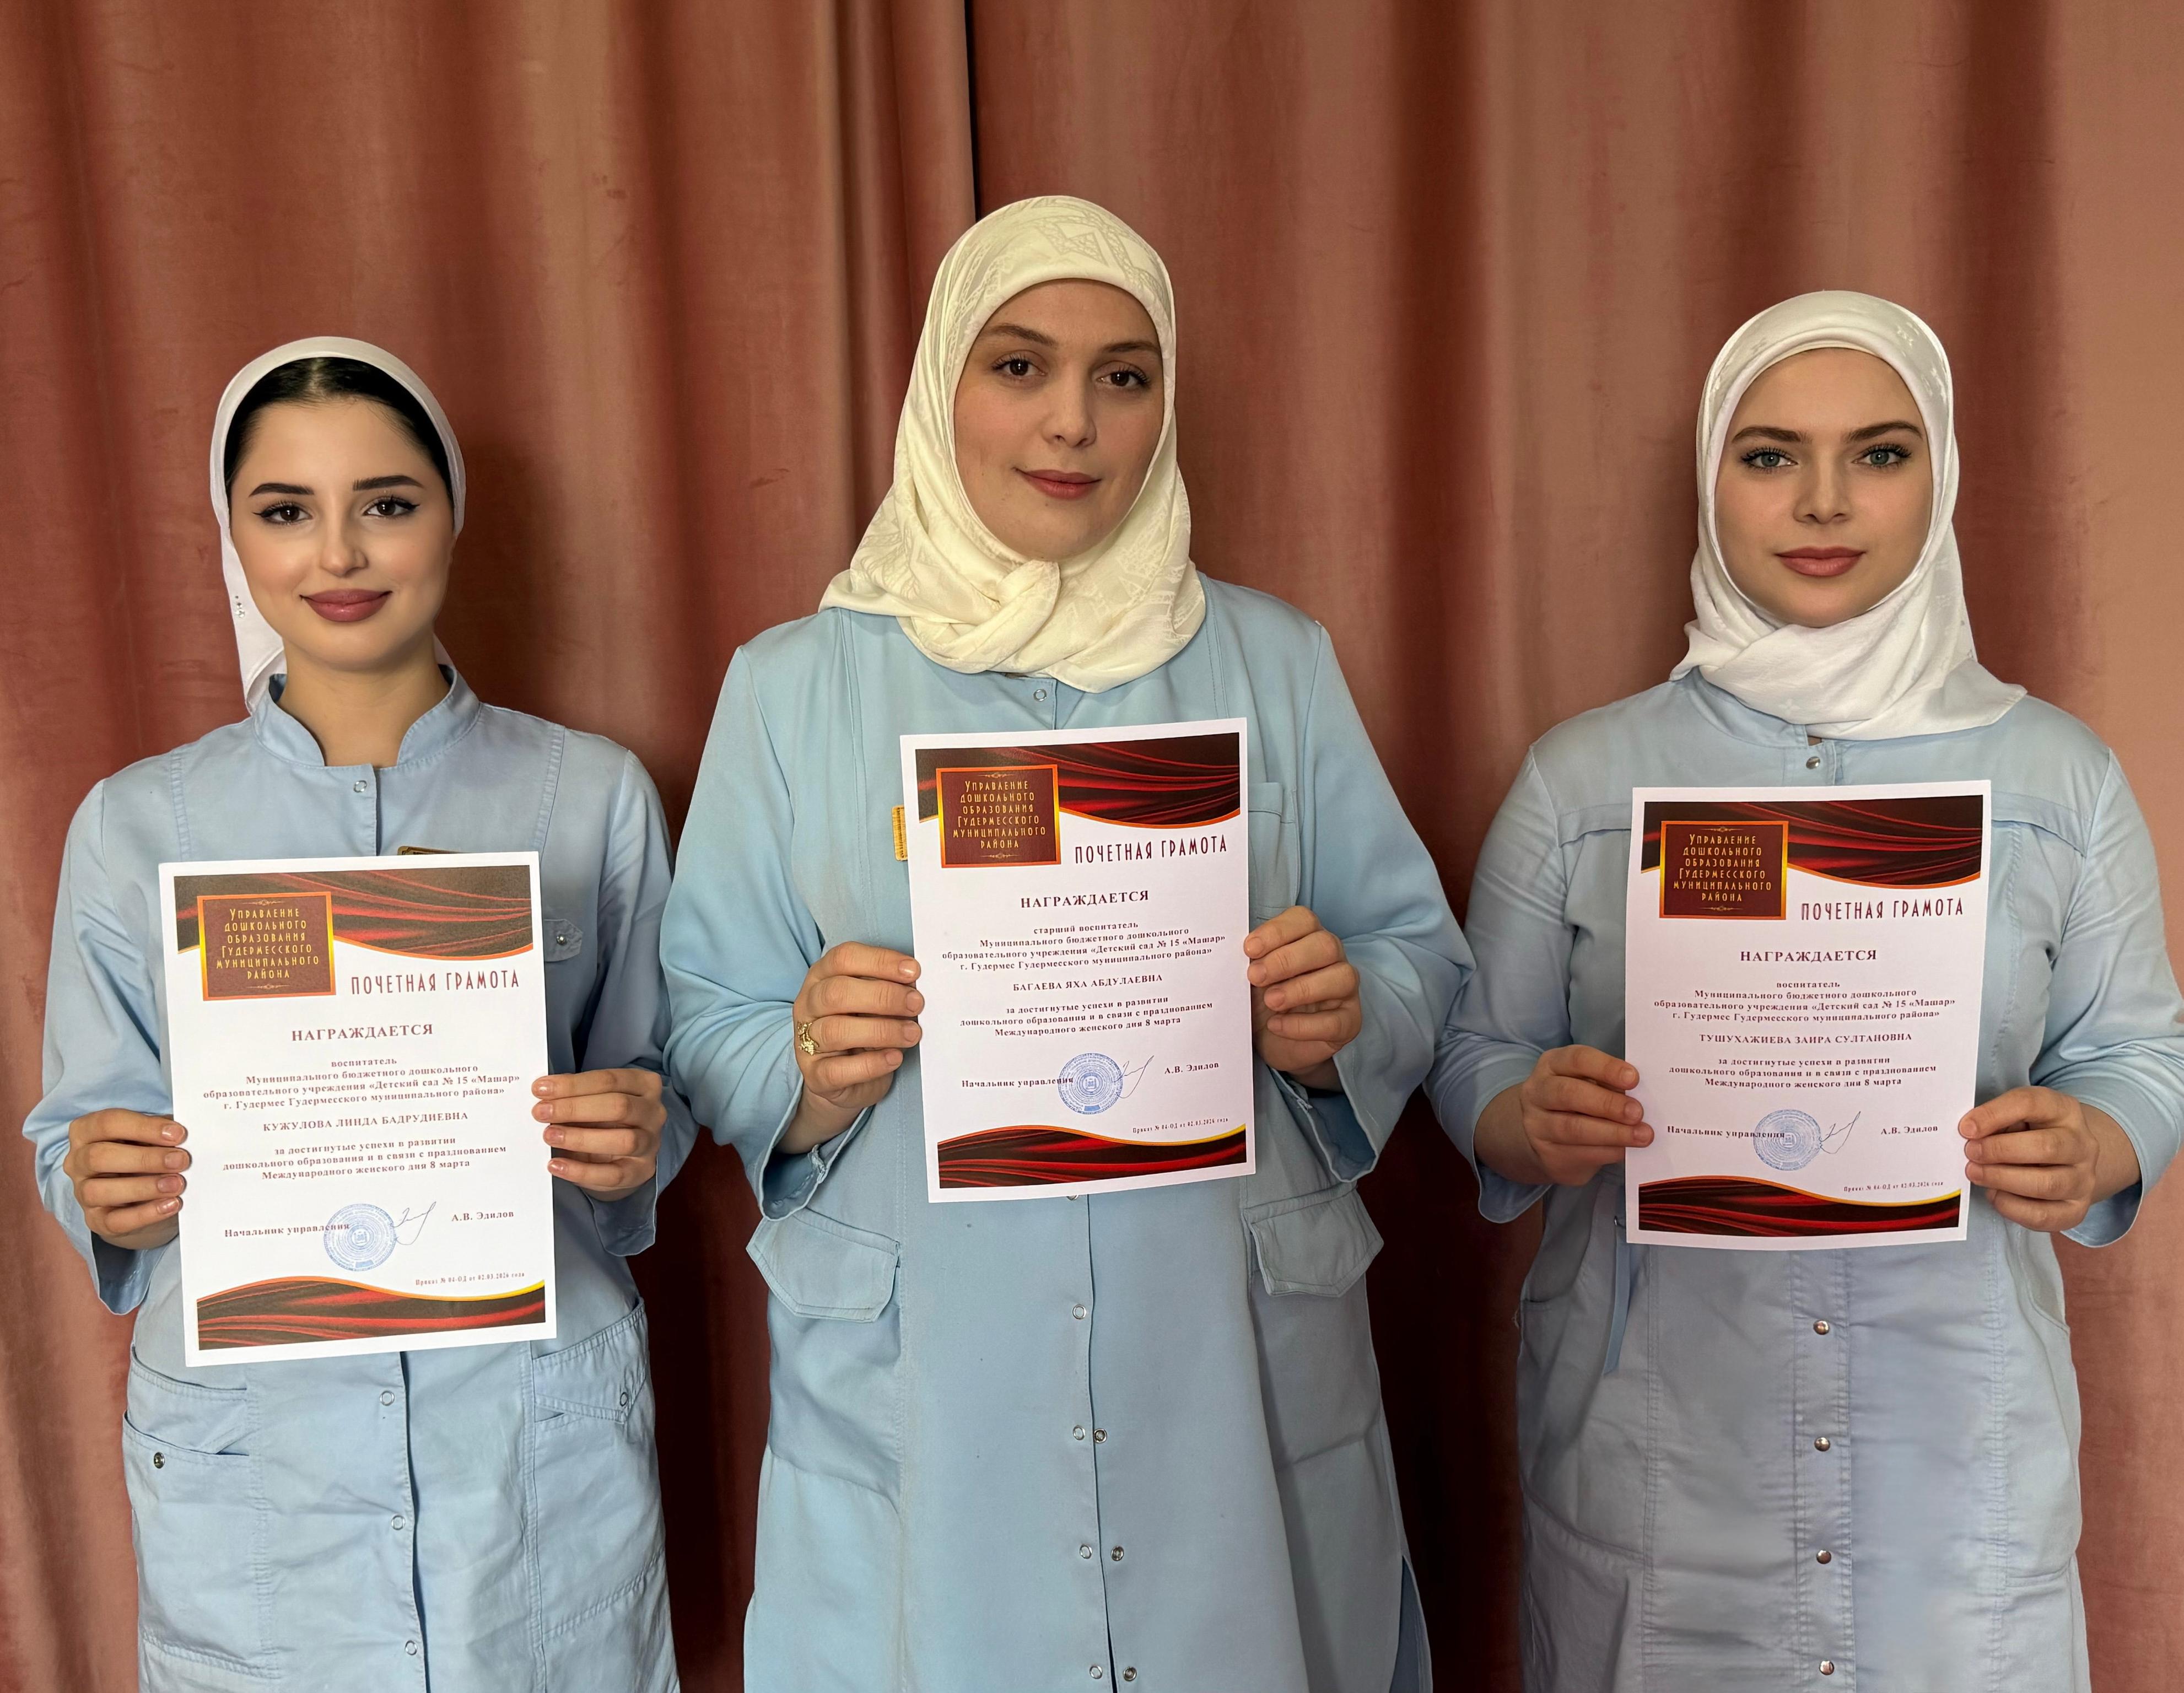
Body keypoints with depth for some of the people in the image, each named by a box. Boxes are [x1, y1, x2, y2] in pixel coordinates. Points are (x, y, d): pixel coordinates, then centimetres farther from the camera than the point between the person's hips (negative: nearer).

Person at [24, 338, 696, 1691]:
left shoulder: (595, 794, -1)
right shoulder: (135, 826, 2)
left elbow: (652, 1087, 6)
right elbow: (86, 1138, 8)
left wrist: (636, 1135, -15)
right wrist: (109, 1196, -14)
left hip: (542, 1436, 0)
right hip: (250, 1442, 1)